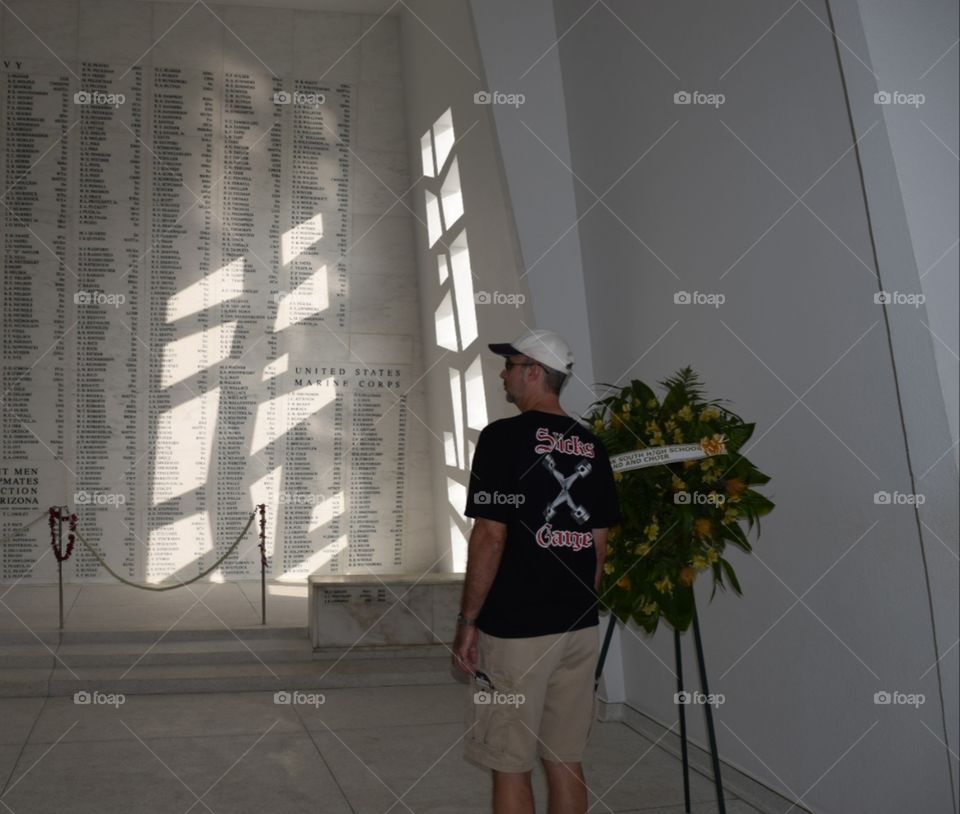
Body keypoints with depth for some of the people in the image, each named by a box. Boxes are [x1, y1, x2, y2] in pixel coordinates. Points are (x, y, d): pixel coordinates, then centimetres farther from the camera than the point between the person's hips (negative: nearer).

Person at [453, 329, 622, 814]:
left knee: (510, 768, 4)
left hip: (514, 629, -6)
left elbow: (489, 538, -15)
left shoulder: (503, 437, -11)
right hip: (579, 629, 6)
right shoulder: (591, 446, 8)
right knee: (566, 762, 14)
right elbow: (599, 544, 11)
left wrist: (467, 620, -8)